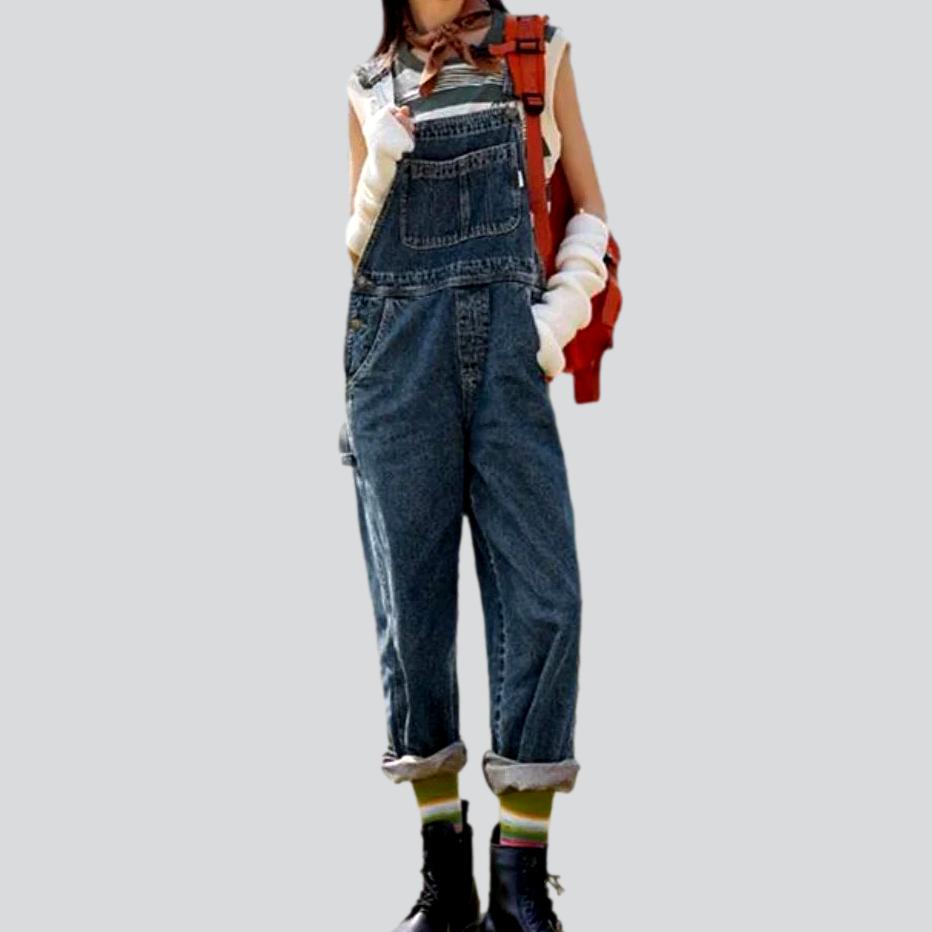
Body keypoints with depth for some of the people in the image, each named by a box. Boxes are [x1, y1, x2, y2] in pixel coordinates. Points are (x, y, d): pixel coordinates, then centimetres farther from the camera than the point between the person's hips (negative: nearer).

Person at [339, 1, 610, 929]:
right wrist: (381, 158, -3)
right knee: (412, 595, 0)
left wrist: (561, 316, -4)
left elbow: (590, 211, 12)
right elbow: (357, 242, 14)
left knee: (540, 594, -10)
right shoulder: (371, 85, 15)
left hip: (509, 339, -1)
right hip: (398, 345, 1)